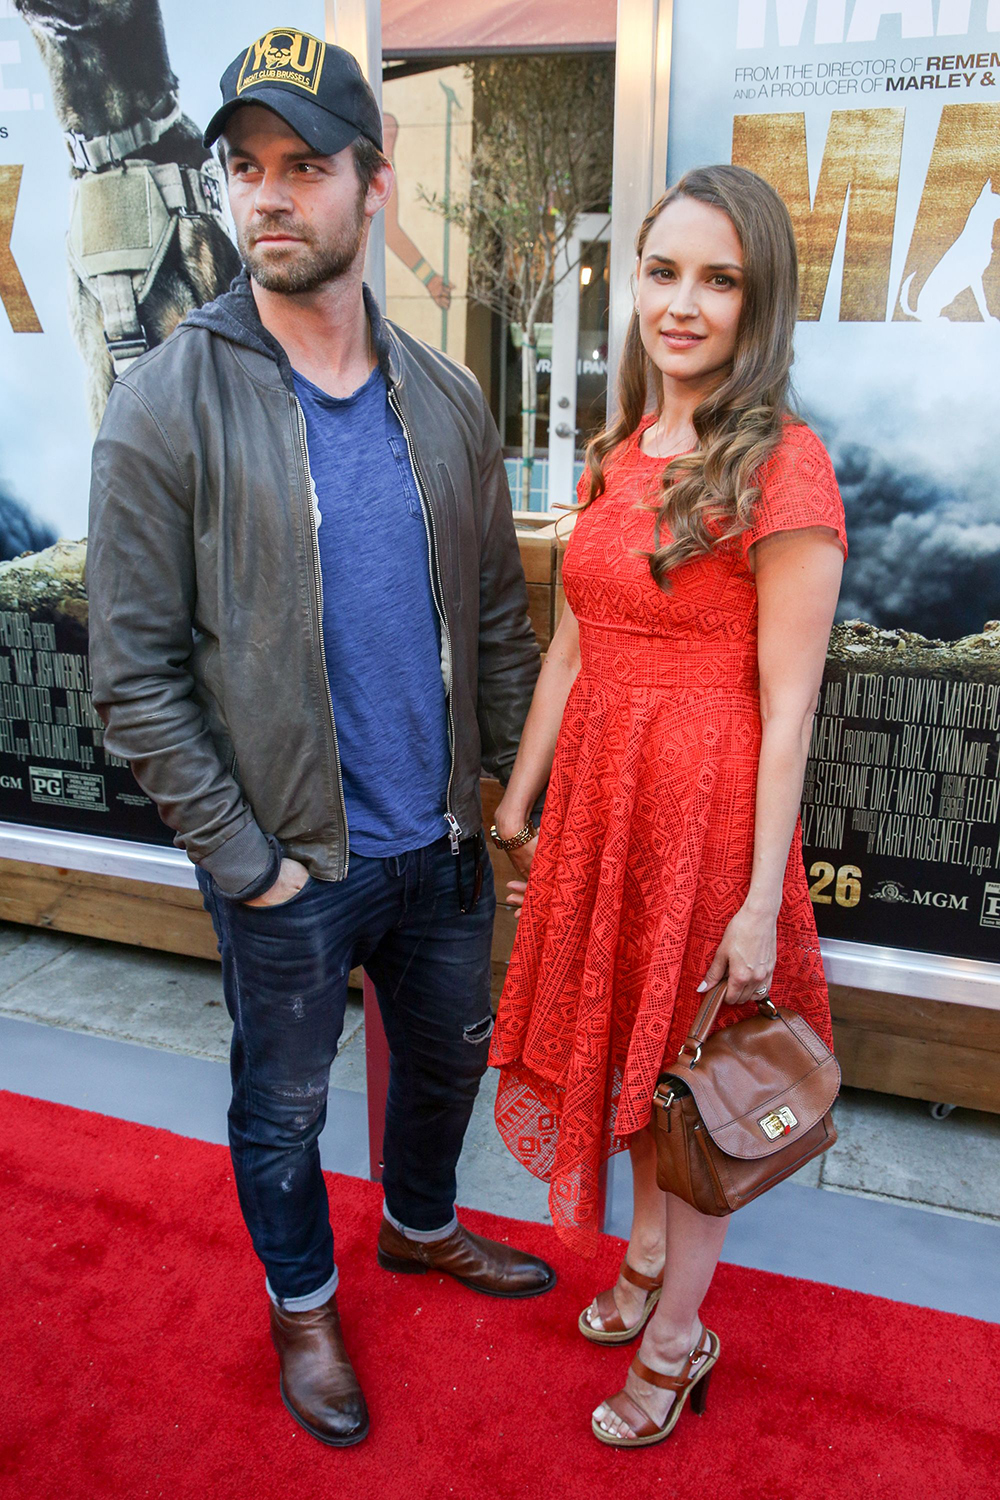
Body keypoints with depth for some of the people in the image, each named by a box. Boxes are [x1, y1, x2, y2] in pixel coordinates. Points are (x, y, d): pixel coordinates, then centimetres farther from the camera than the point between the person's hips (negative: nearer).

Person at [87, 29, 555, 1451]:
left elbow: (501, 613, 7)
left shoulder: (445, 398, 1)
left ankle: (422, 1224, 55)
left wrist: (506, 783, 4)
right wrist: (242, 858, -13)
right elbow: (136, 675, -12)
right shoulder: (167, 408, -12)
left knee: (449, 1052, 24)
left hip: (443, 842, 5)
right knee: (282, 1103, 16)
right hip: (290, 862, -4)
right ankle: (304, 1304, 46)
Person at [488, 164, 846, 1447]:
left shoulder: (782, 465, -14)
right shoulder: (617, 455, 7)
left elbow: (787, 705, -16)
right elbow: (572, 644, 10)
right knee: (629, 1040, 20)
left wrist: (760, 902, -15)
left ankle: (677, 1339, 34)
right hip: (599, 786, 7)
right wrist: (519, 800, 13)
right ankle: (647, 1259, 46)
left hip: (709, 801, -6)